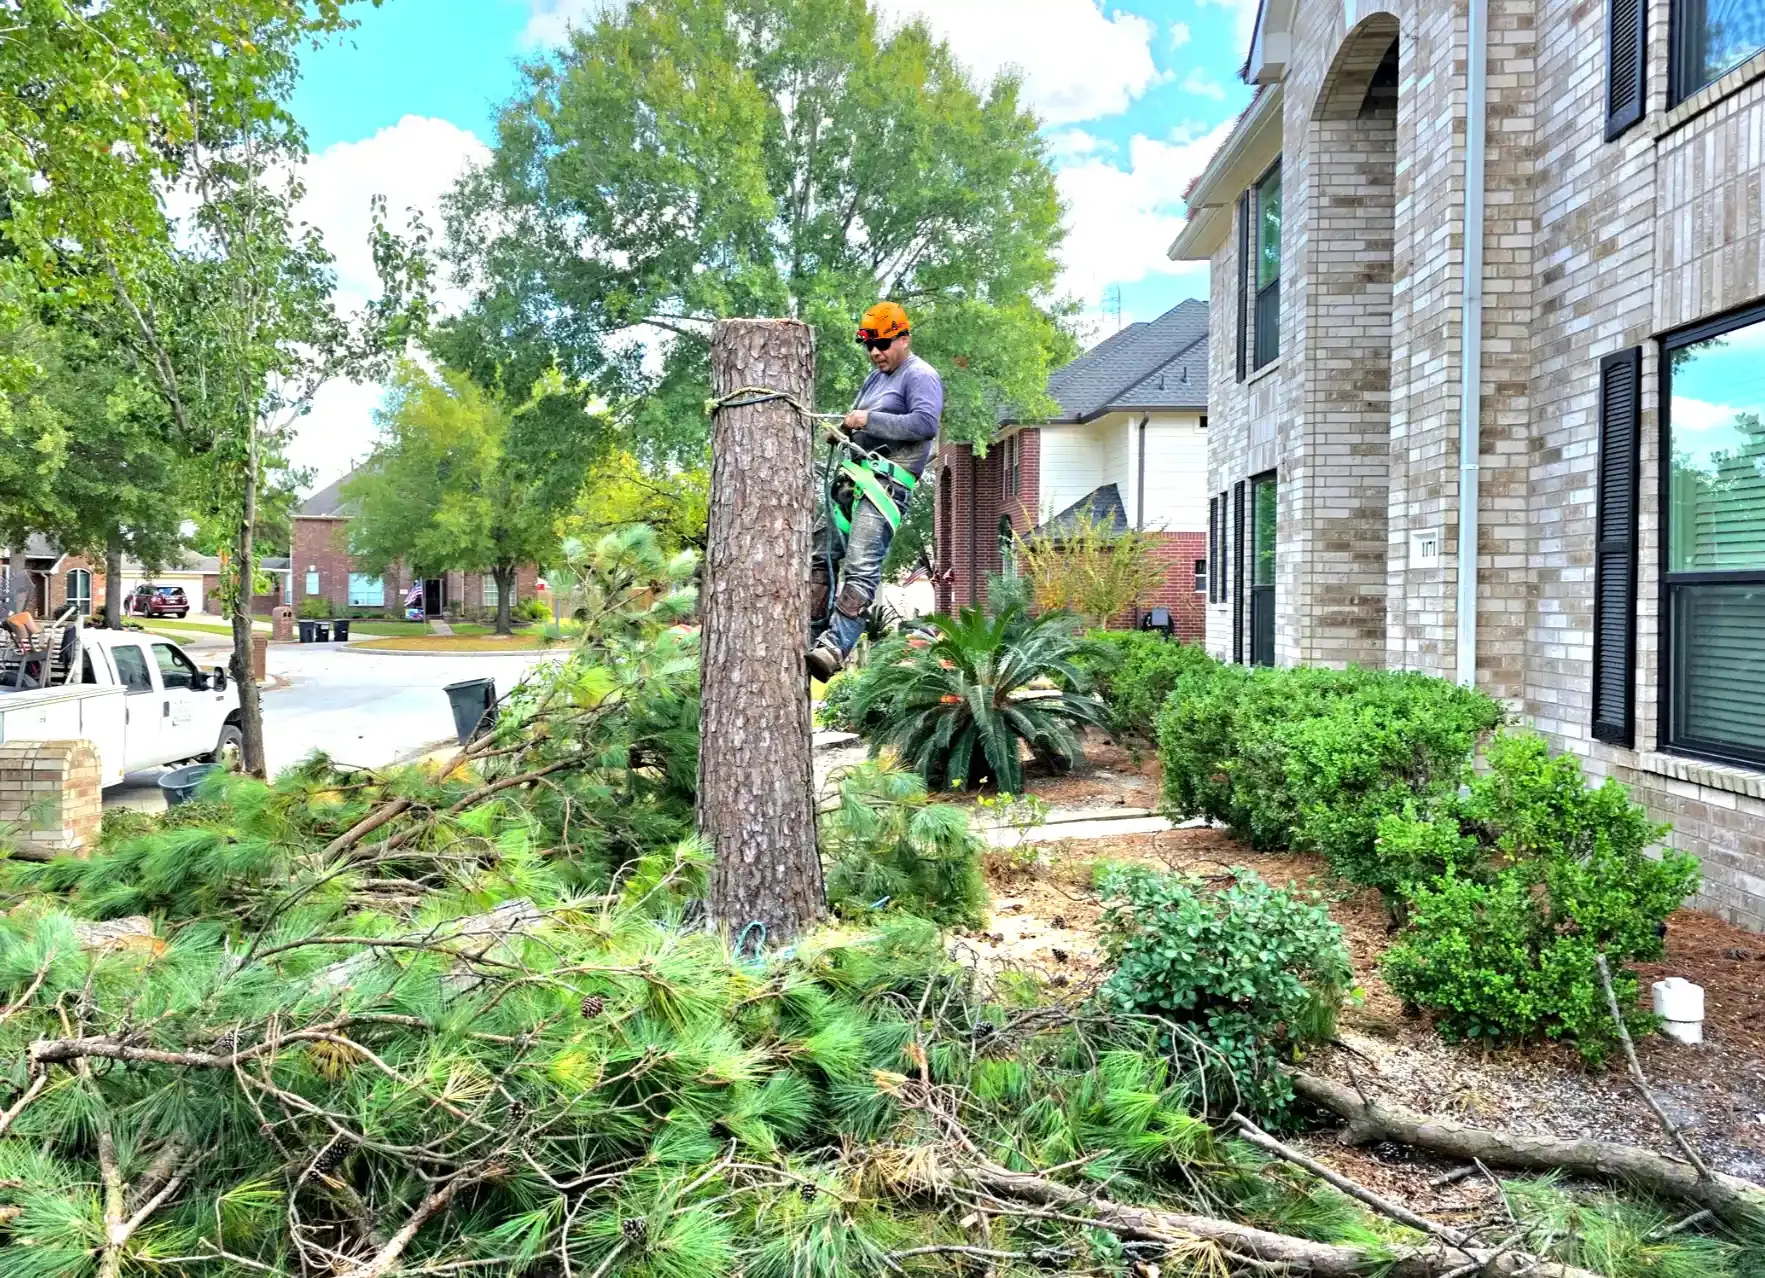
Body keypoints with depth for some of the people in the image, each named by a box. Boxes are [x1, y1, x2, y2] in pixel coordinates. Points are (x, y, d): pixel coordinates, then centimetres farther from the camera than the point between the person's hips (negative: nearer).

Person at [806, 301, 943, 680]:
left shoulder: (921, 376, -4)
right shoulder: (875, 377, 24)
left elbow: (926, 423, -20)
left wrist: (870, 420, -19)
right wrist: (842, 430, 9)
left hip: (889, 483, -10)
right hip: (855, 476, 10)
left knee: (861, 567, -20)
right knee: (821, 555, 9)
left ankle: (835, 648, -29)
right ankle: (810, 636, 14)